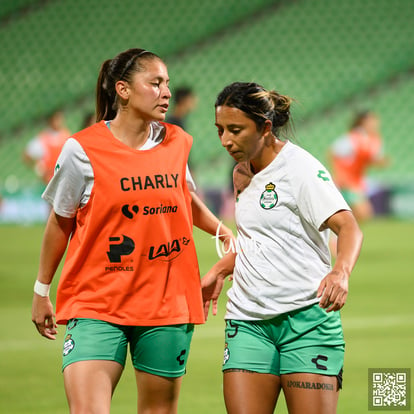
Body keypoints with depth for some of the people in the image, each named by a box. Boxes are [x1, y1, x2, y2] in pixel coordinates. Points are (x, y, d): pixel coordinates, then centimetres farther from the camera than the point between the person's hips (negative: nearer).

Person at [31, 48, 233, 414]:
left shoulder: (176, 143, 5)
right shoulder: (83, 150, -7)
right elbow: (61, 222, 5)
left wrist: (226, 233, 23)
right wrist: (42, 289, 11)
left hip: (167, 303, 4)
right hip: (96, 304, -4)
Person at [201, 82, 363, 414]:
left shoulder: (301, 168, -10)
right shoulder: (242, 173, 13)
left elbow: (348, 227, -21)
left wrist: (340, 272, -39)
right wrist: (220, 271, 19)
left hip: (306, 315, -6)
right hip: (248, 320, 6)